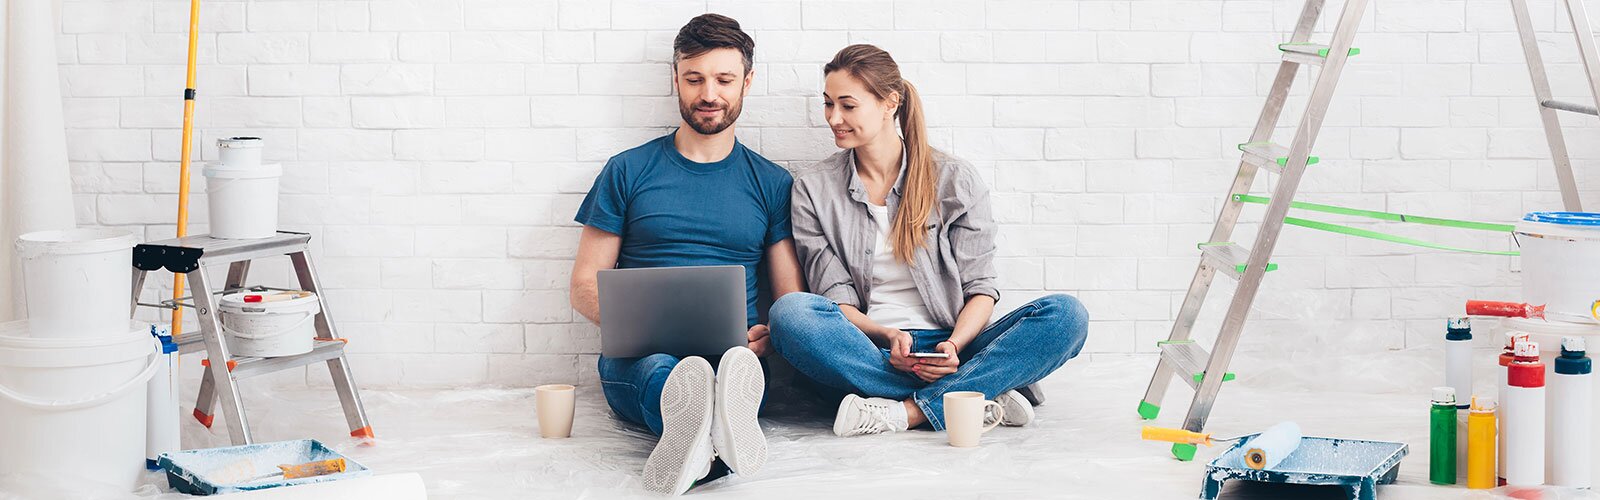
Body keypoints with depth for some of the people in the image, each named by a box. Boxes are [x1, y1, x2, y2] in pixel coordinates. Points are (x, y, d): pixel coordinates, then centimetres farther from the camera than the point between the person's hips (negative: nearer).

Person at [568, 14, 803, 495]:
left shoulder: (772, 183, 16)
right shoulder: (628, 171, 14)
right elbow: (585, 285, 12)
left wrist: (765, 337, -11)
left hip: (733, 353, 1)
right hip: (636, 358, -1)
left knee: (738, 369, -38)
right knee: (659, 369, -39)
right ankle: (716, 436, -73)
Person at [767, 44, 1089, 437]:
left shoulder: (954, 180, 7)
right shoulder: (813, 190, 9)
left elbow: (981, 288, 3)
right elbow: (836, 299, 2)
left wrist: (954, 345, -18)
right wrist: (889, 336, -18)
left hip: (948, 350, 0)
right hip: (869, 353, 0)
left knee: (1066, 315, -23)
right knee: (790, 312, -33)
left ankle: (903, 411, -33)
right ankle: (982, 400, -33)